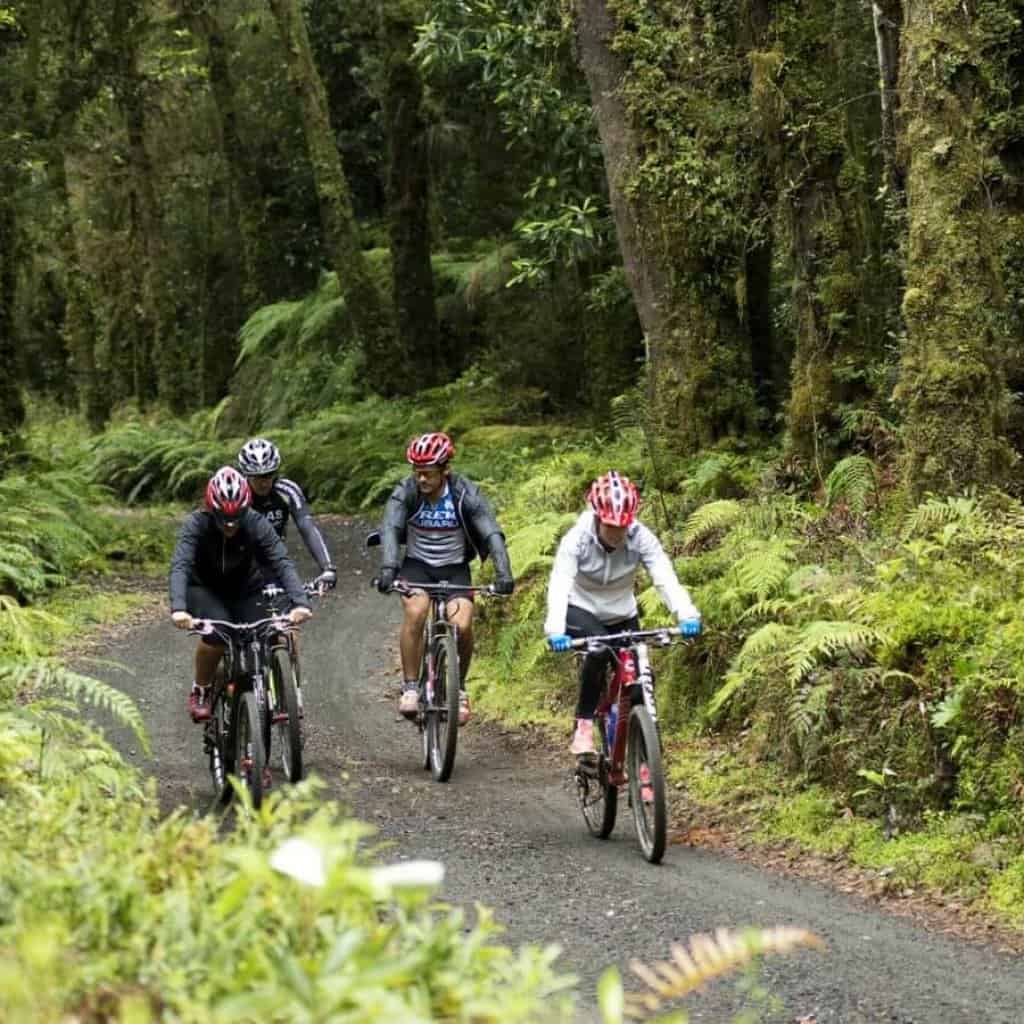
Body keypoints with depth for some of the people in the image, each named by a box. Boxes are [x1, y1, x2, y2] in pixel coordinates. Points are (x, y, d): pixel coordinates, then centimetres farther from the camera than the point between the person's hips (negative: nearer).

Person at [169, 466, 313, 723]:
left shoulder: (256, 525, -24)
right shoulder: (196, 525, -28)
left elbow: (282, 563, -33)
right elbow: (179, 566, -40)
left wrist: (299, 602, -50)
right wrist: (178, 609, -57)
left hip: (244, 589, 2)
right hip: (204, 589, -2)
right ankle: (200, 692, -6)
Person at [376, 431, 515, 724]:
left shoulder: (465, 494, -17)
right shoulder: (406, 492, -16)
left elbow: (492, 533, -24)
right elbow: (390, 529, -30)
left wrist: (503, 573, -40)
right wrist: (388, 568, -48)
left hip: (455, 568, 0)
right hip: (417, 565, 0)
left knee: (462, 625, -23)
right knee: (416, 611, -31)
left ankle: (458, 688, 4)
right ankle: (410, 687, -20)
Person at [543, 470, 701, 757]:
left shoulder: (641, 538, -23)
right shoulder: (577, 539, -27)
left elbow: (665, 577, -35)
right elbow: (559, 584, -38)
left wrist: (686, 615, -53)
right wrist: (555, 630, -55)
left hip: (622, 613, 3)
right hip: (581, 610, -3)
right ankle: (584, 724, -23)